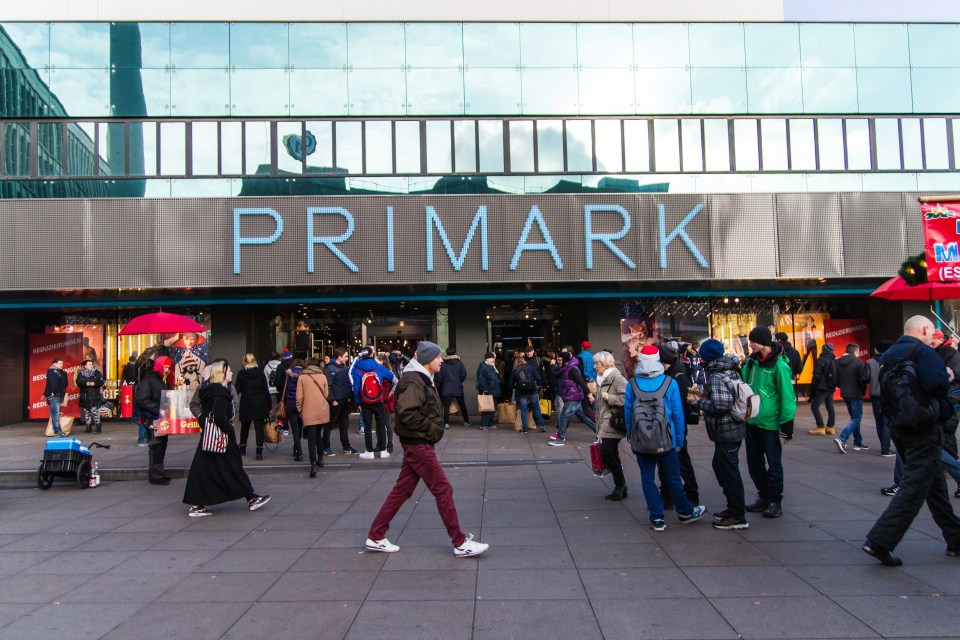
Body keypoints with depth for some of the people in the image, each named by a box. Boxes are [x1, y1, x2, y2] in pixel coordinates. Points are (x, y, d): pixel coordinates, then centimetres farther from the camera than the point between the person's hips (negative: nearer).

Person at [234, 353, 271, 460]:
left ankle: (242, 448, 31)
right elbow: (266, 389, 0)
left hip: (246, 404, 0)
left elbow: (237, 390, -6)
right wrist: (269, 406, 4)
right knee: (259, 427, -2)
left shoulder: (241, 373, -4)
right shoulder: (260, 372, -1)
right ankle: (259, 452, -10)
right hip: (260, 404, 0)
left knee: (245, 426, 18)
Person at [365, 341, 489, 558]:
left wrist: (435, 428, 7)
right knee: (443, 490, -5)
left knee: (402, 491, 13)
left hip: (417, 444, 10)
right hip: (418, 444, -10)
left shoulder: (422, 379, 15)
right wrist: (433, 429, -18)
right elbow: (407, 413, -27)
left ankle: (375, 537, 20)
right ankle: (460, 543, 3)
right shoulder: (413, 381, -18)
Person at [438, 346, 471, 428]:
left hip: (446, 388, -1)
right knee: (462, 405, 13)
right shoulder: (459, 362, -3)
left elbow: (439, 377, -5)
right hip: (458, 387, 1)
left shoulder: (443, 363, -5)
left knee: (446, 406, 1)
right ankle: (466, 421, 20)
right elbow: (464, 374, -4)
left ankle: (446, 423, -6)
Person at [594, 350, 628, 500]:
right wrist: (598, 425, 23)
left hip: (613, 423, -9)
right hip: (605, 424, 9)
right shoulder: (601, 379, 17)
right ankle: (620, 488, 17)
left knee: (606, 453, -12)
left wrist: (610, 398, -20)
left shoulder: (617, 378, -12)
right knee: (612, 455, 10)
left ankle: (620, 485, 2)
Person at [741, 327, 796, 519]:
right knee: (754, 463, 15)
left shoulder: (779, 366, -15)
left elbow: (787, 396, -15)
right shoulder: (752, 361, 5)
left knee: (773, 463, 5)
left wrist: (786, 422, -15)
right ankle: (763, 497, 29)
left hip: (769, 423, -7)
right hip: (751, 421, 7)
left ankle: (775, 502, 16)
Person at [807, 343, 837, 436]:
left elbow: (816, 375, -14)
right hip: (831, 388, 8)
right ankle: (830, 428, 13)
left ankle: (821, 428, -10)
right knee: (830, 407, 12)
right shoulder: (835, 361, 10)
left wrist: (812, 388, -9)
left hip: (822, 388, -8)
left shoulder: (821, 360, -12)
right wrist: (834, 385, 21)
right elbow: (837, 375, 16)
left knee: (814, 406, -4)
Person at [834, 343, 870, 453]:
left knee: (854, 418, 18)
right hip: (856, 394, -7)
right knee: (856, 419, -2)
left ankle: (858, 443, 21)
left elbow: (835, 380, 5)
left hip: (844, 394, 7)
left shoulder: (838, 362, 4)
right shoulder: (858, 362, -13)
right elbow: (864, 379, -16)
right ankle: (842, 439, -18)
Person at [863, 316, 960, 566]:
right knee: (914, 488, -7)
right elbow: (936, 383, -28)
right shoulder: (922, 351, -14)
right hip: (922, 430, -9)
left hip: (898, 428, 9)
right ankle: (879, 541, -12)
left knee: (935, 483, 19)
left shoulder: (888, 355, 12)